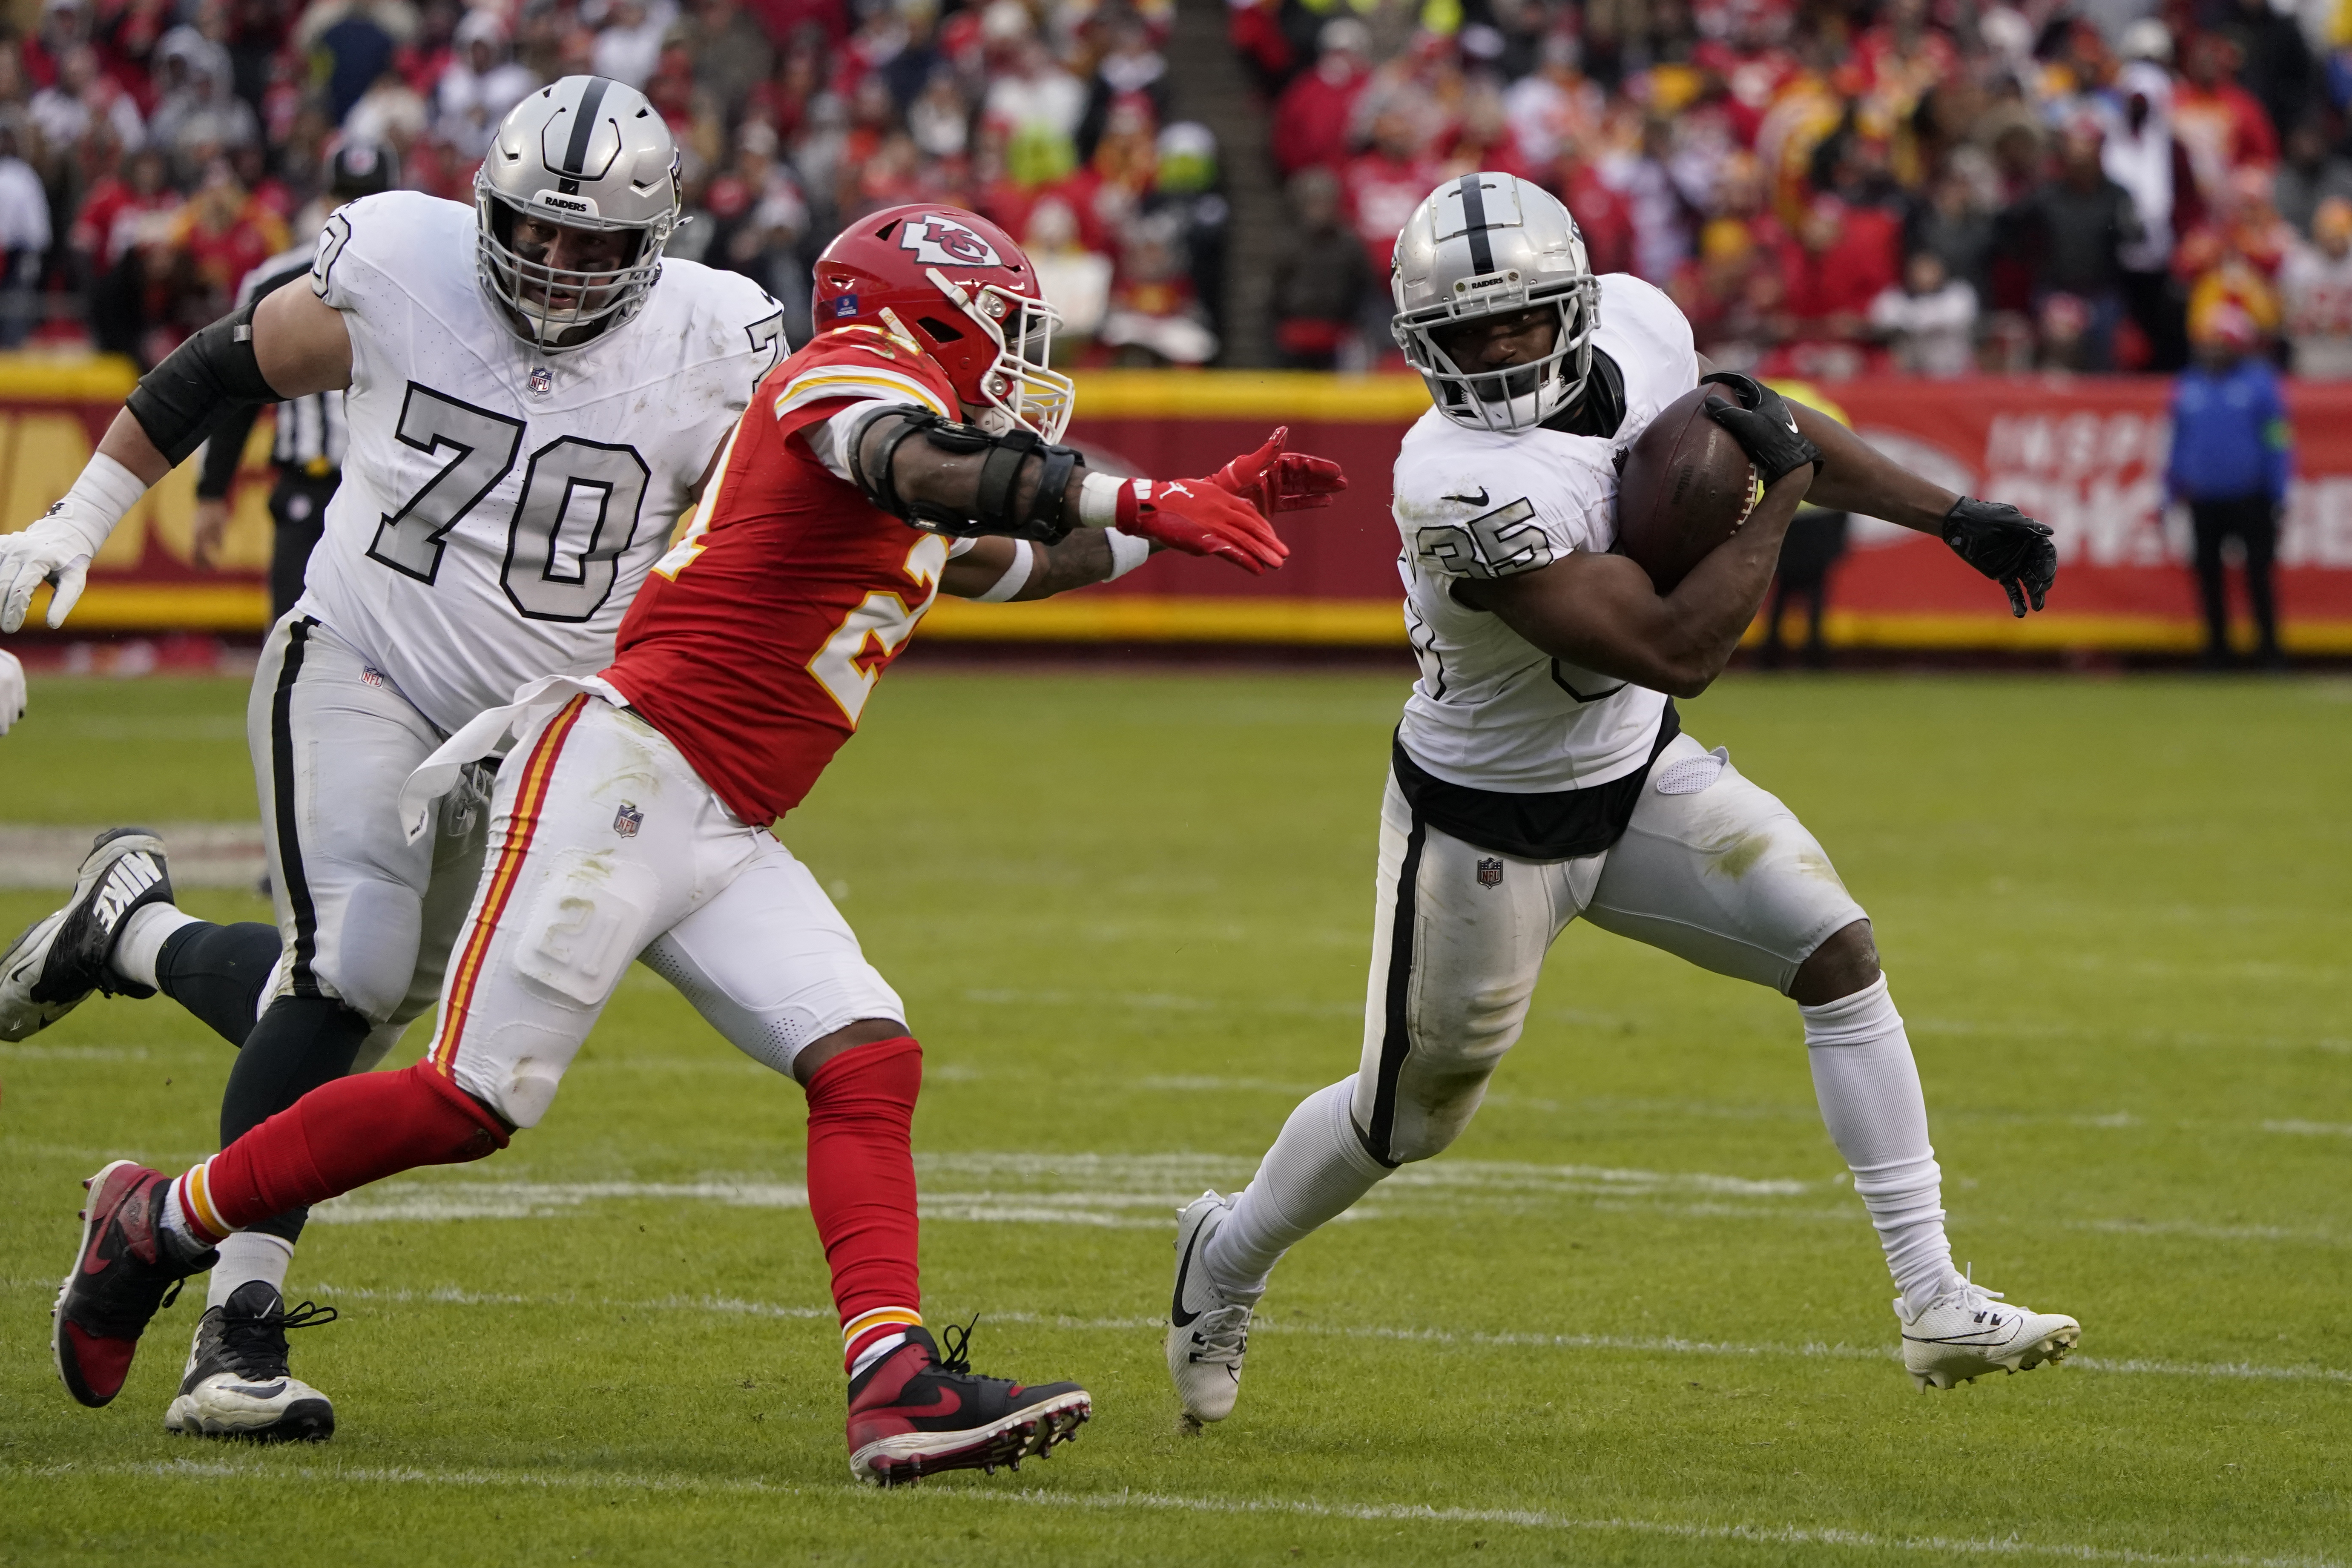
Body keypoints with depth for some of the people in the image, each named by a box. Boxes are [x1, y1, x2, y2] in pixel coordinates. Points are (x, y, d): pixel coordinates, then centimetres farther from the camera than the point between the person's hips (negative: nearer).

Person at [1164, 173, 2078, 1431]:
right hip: (1489, 822, -6)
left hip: (1637, 773, 6)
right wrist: (1780, 493, -26)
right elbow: (1677, 653, -36)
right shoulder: (1465, 487, -37)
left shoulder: (1639, 327, -14)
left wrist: (1951, 517, 6)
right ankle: (1230, 1256, 41)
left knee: (1839, 953, -7)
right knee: (1408, 1115, 11)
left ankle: (1934, 1302, -5)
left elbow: (1760, 425, 9)